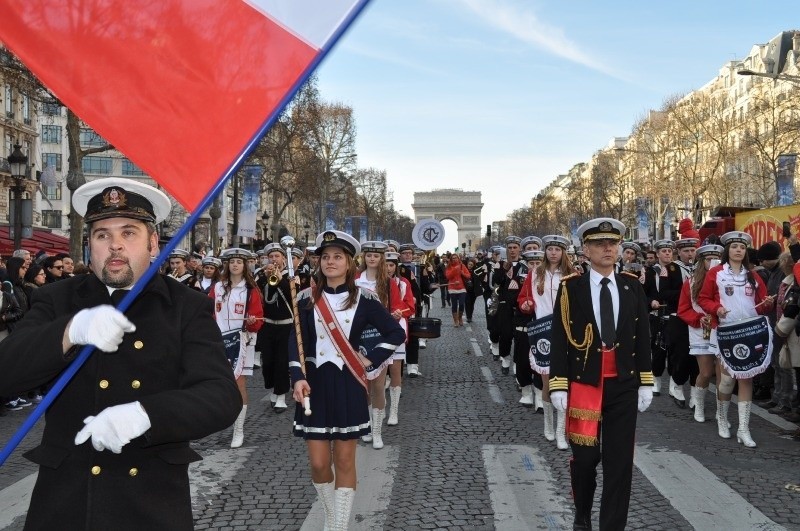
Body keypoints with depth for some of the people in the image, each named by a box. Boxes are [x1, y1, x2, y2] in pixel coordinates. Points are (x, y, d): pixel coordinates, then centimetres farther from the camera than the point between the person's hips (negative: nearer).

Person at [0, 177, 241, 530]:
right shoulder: (56, 300, 5)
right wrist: (71, 331, -25)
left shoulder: (188, 309, -1)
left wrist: (143, 414, -29)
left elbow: (222, 397, -12)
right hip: (64, 500, 1)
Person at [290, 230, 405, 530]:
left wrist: (370, 360, -5)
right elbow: (296, 342, -3)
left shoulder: (364, 299, -2)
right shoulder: (307, 298, 1)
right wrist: (298, 378, -17)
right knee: (318, 463, 3)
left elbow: (396, 333, 3)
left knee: (344, 461, 4)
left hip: (348, 385, -1)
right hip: (314, 384, 1)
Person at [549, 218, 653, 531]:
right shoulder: (570, 287, -4)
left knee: (619, 460, 3)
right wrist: (558, 386, -9)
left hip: (623, 385, 2)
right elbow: (559, 339, -5)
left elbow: (642, 336, 8)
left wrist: (646, 383, 5)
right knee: (585, 456, 7)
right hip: (584, 383, -2)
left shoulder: (632, 286, 5)